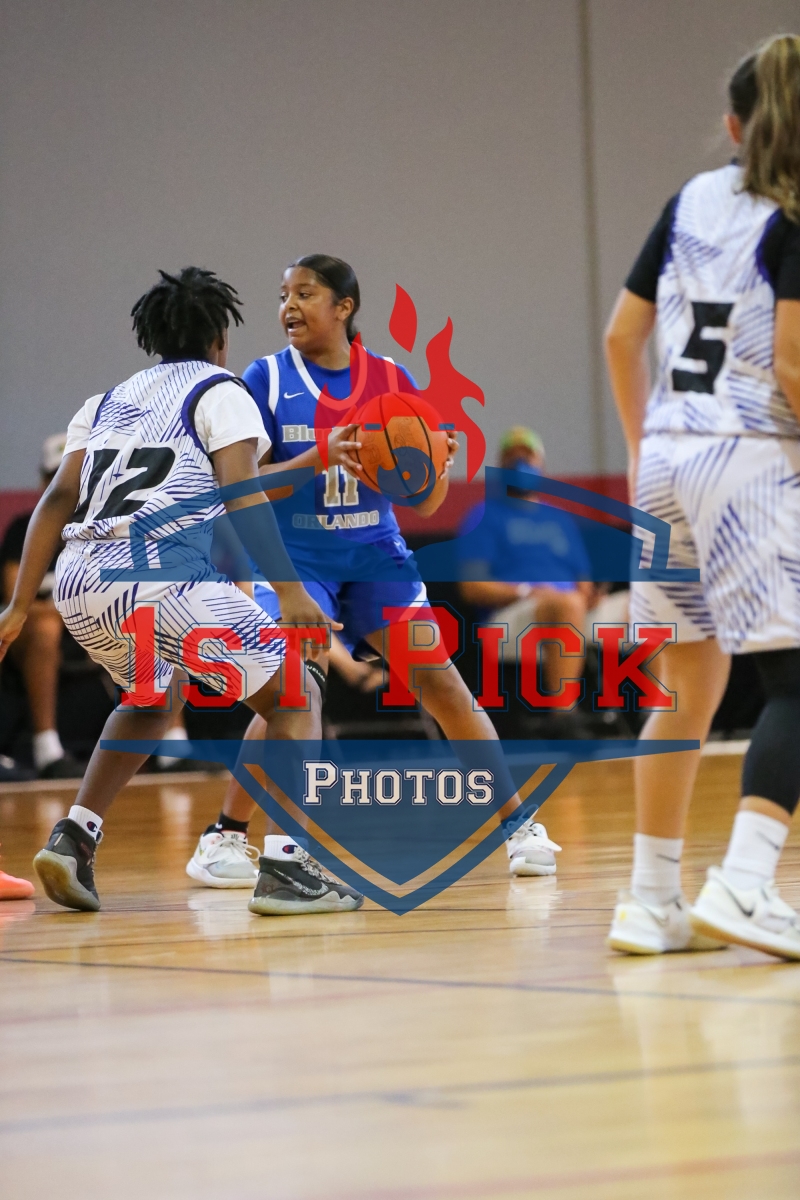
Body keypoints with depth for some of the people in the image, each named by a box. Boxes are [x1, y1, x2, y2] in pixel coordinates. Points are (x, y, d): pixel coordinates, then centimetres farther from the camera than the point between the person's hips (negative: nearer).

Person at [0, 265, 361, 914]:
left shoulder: (105, 404, 26)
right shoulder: (221, 392, 10)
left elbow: (57, 500, 17)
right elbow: (243, 494, -6)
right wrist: (290, 591, -12)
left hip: (78, 584, 6)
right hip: (163, 577, -6)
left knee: (153, 697, 34)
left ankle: (75, 837, 19)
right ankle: (288, 862, -10)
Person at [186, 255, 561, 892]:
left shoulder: (392, 380, 1)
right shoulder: (268, 379, -5)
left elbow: (424, 503, 5)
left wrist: (439, 466, -18)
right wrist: (319, 457, -24)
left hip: (376, 554, 2)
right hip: (294, 559, -2)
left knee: (443, 683, -6)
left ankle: (519, 824, 5)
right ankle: (225, 837, -7)